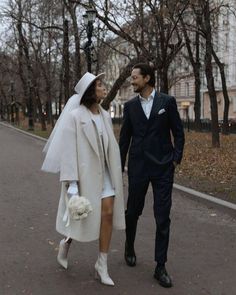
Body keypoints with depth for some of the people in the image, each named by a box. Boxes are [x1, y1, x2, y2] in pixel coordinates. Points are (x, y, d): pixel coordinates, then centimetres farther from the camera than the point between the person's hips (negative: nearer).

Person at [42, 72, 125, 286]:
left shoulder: (105, 116, 7)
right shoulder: (75, 116, -12)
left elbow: (110, 147, 12)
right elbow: (68, 150, -15)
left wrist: (116, 175, 14)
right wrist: (71, 182, -20)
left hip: (104, 172, 5)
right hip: (84, 173, -5)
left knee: (108, 214, -3)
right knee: (83, 217, 3)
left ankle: (102, 267, 8)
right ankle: (66, 242, 37)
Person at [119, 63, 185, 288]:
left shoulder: (167, 101, -1)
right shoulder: (130, 105, 5)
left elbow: (178, 132, 3)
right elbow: (124, 138, 8)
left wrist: (176, 158, -5)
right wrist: (119, 167, 8)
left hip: (163, 167, -2)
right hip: (138, 167, 2)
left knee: (163, 218, 0)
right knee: (132, 211, 12)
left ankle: (160, 267, 9)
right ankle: (129, 247, 40)